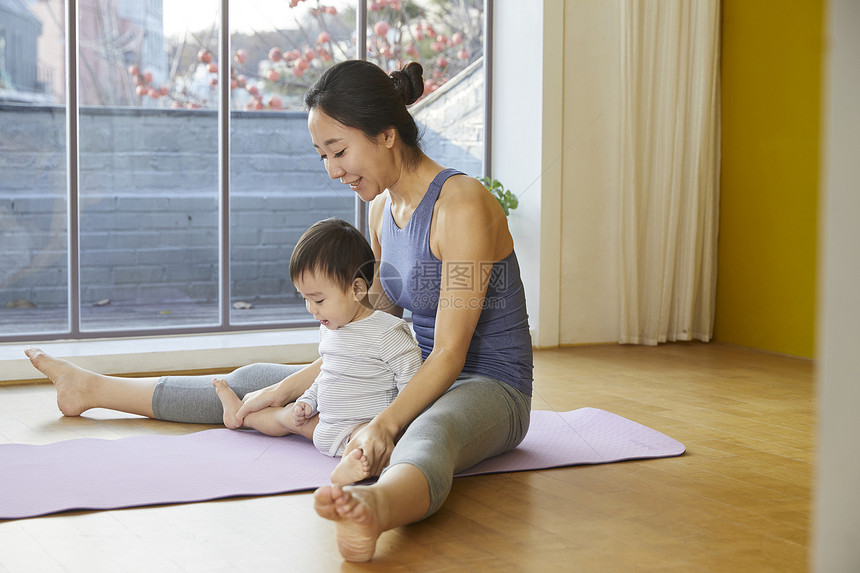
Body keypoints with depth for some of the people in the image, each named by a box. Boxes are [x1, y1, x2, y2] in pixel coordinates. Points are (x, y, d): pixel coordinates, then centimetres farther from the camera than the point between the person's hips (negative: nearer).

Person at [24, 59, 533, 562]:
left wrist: (383, 427, -36)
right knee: (253, 384, 16)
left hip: (486, 389, -8)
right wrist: (288, 387, 10)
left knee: (425, 437, -47)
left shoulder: (462, 204, -19)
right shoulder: (384, 206, 8)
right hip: (418, 383, 9)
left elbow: (449, 355, -24)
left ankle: (374, 509, -82)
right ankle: (92, 390, 32)